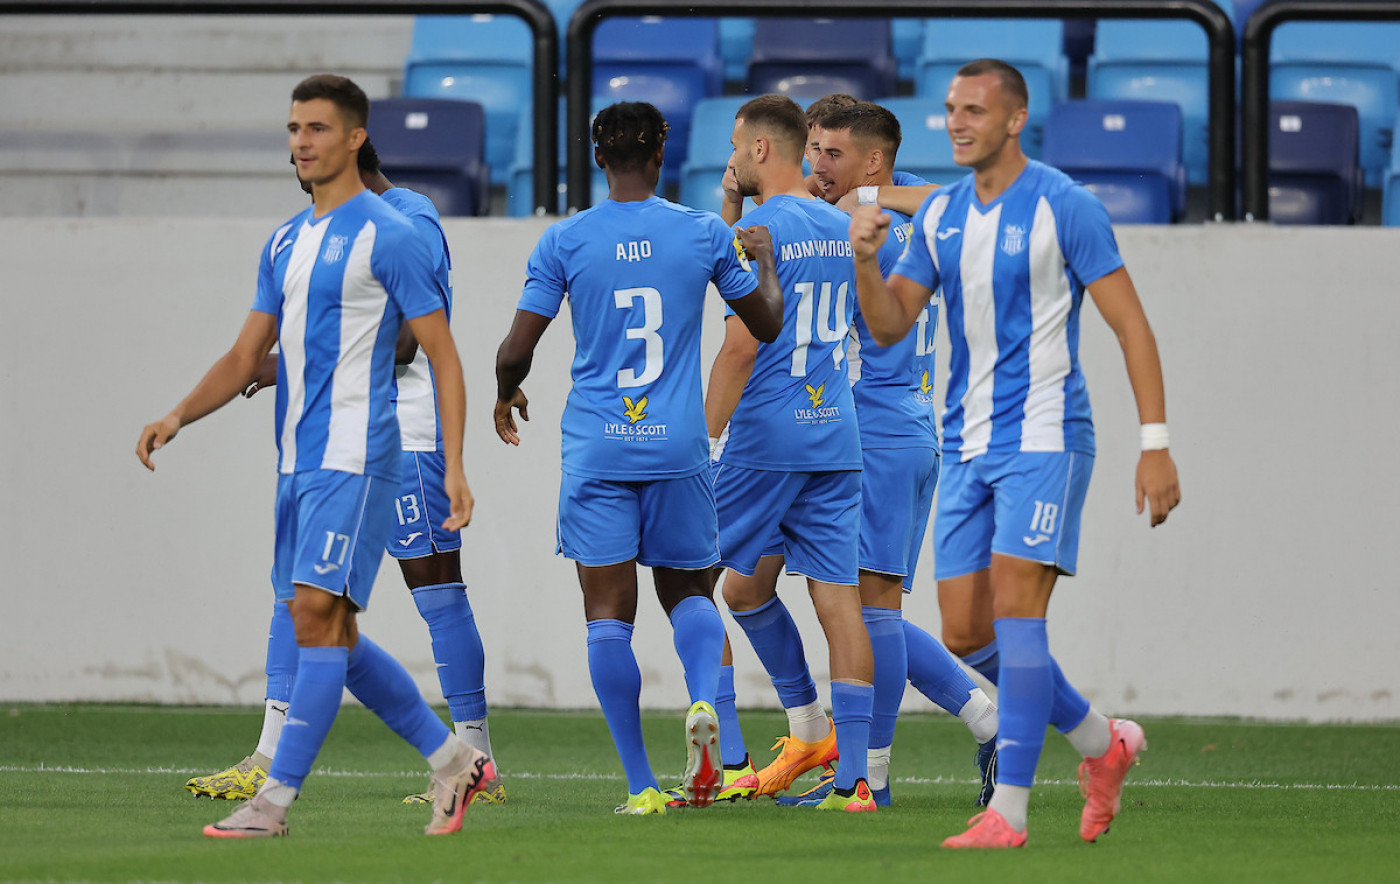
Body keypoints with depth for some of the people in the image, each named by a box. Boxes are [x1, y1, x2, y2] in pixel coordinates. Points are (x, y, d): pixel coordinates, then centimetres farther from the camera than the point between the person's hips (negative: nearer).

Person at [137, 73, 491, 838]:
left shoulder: (387, 237, -7)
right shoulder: (286, 244, 16)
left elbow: (442, 357, -7)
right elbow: (247, 356, 18)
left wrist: (454, 468, -13)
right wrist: (178, 416, 2)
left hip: (354, 455, -9)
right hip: (297, 459, 9)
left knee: (317, 615, -13)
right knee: (330, 633, 9)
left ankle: (276, 799, -14)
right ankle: (451, 759, 21)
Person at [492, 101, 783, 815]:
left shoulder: (564, 242, -2)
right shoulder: (706, 235, 1)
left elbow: (516, 349, -2)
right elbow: (767, 324, 13)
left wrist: (506, 395, 20)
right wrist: (764, 261, 32)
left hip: (596, 452, -1)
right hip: (678, 448, 1)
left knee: (608, 614, 1)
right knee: (687, 591, 17)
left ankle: (640, 785, -4)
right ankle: (704, 702, -14)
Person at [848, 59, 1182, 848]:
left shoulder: (1064, 207, -8)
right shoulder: (939, 216, 11)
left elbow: (1131, 324, -8)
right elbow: (890, 325, 12)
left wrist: (1156, 443, -13)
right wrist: (866, 259, -10)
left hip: (1044, 437, -7)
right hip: (968, 446, 7)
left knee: (1015, 605, -15)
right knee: (966, 628, 3)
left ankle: (1010, 811, -14)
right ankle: (1104, 743, 23)